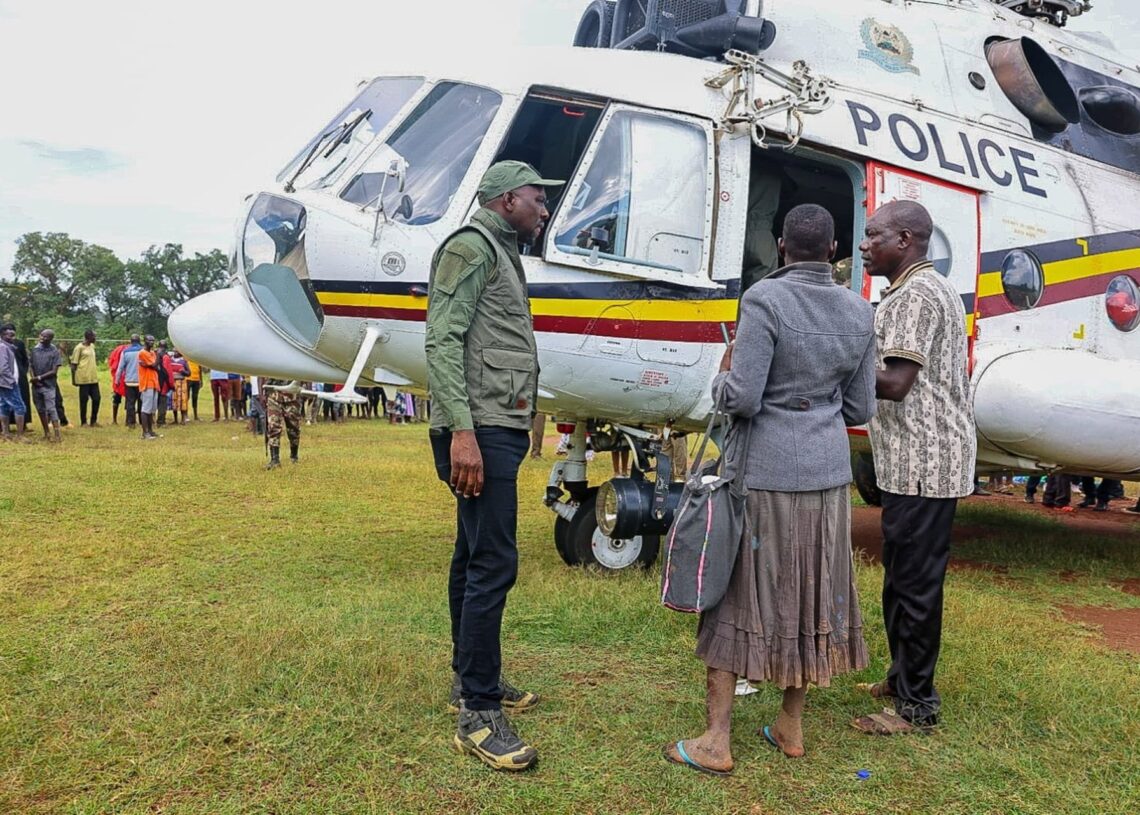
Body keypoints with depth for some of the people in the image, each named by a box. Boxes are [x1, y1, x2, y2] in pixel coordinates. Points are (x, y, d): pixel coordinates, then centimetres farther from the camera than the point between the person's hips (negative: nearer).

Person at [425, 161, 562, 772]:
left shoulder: (502, 255, 23)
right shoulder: (471, 247, -7)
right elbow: (442, 341, -17)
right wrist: (460, 430, -26)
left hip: (499, 430, 11)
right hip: (479, 432, -10)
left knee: (474, 556, 15)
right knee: (493, 563, -11)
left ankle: (471, 679, 26)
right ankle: (478, 713, -5)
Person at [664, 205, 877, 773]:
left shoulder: (765, 300, -15)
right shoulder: (858, 312, 3)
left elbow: (741, 399, -20)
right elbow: (860, 409, 6)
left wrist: (722, 377, 1)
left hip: (763, 470, -5)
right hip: (828, 471, 5)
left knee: (736, 594, 4)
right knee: (811, 594, 15)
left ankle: (715, 741, 10)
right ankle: (790, 728, 28)